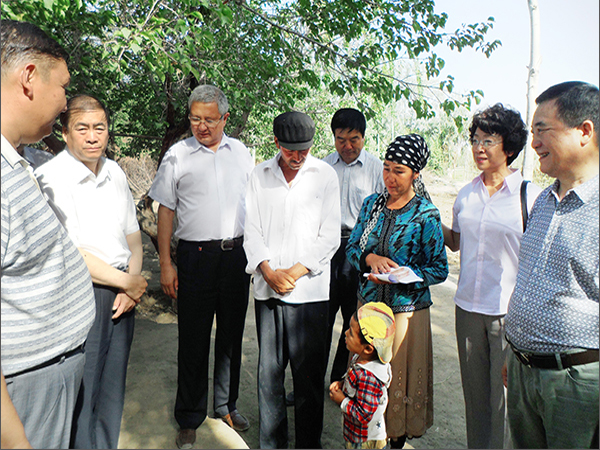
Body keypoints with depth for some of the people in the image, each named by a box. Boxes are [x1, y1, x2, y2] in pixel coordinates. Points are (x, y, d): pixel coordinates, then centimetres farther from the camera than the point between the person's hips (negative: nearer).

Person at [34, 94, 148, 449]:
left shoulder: (116, 173, 10)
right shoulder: (50, 178, -11)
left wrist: (133, 284, 0)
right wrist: (128, 283, -9)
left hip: (122, 293, 6)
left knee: (113, 388, 17)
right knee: (80, 393, 5)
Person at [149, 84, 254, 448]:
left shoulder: (241, 152, 7)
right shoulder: (178, 155, 0)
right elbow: (166, 211, 2)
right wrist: (166, 264, -3)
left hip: (237, 253, 3)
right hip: (196, 255, -2)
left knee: (232, 335, 13)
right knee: (194, 340, 5)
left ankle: (226, 404, 32)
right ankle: (189, 419, 23)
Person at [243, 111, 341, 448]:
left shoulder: (325, 175, 2)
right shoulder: (259, 176, 9)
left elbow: (330, 237, -1)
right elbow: (252, 230, 7)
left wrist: (294, 272, -7)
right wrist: (268, 271, -7)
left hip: (309, 290, -2)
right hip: (268, 290, 2)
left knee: (309, 374, 4)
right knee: (269, 372, 9)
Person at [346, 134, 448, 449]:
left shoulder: (426, 215, -8)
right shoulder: (372, 204, 5)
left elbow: (439, 269, -7)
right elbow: (351, 247, 6)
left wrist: (402, 275, -22)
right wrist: (370, 258, -15)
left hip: (406, 311, -4)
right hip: (368, 304, 4)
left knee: (400, 376, 9)